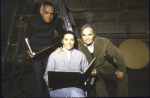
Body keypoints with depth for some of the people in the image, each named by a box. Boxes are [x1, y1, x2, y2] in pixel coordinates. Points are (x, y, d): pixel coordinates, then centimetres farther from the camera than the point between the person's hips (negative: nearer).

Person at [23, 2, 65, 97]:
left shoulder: (56, 20, -13)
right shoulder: (32, 20, -16)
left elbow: (63, 33, 4)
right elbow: (26, 36, -3)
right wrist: (29, 50, -15)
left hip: (50, 52, 1)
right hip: (36, 53, 0)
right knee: (39, 76, 4)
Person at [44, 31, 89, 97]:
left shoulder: (80, 55, 14)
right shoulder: (54, 55, 9)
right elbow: (47, 75, 9)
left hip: (76, 87, 2)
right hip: (58, 89, -2)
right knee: (74, 92, -34)